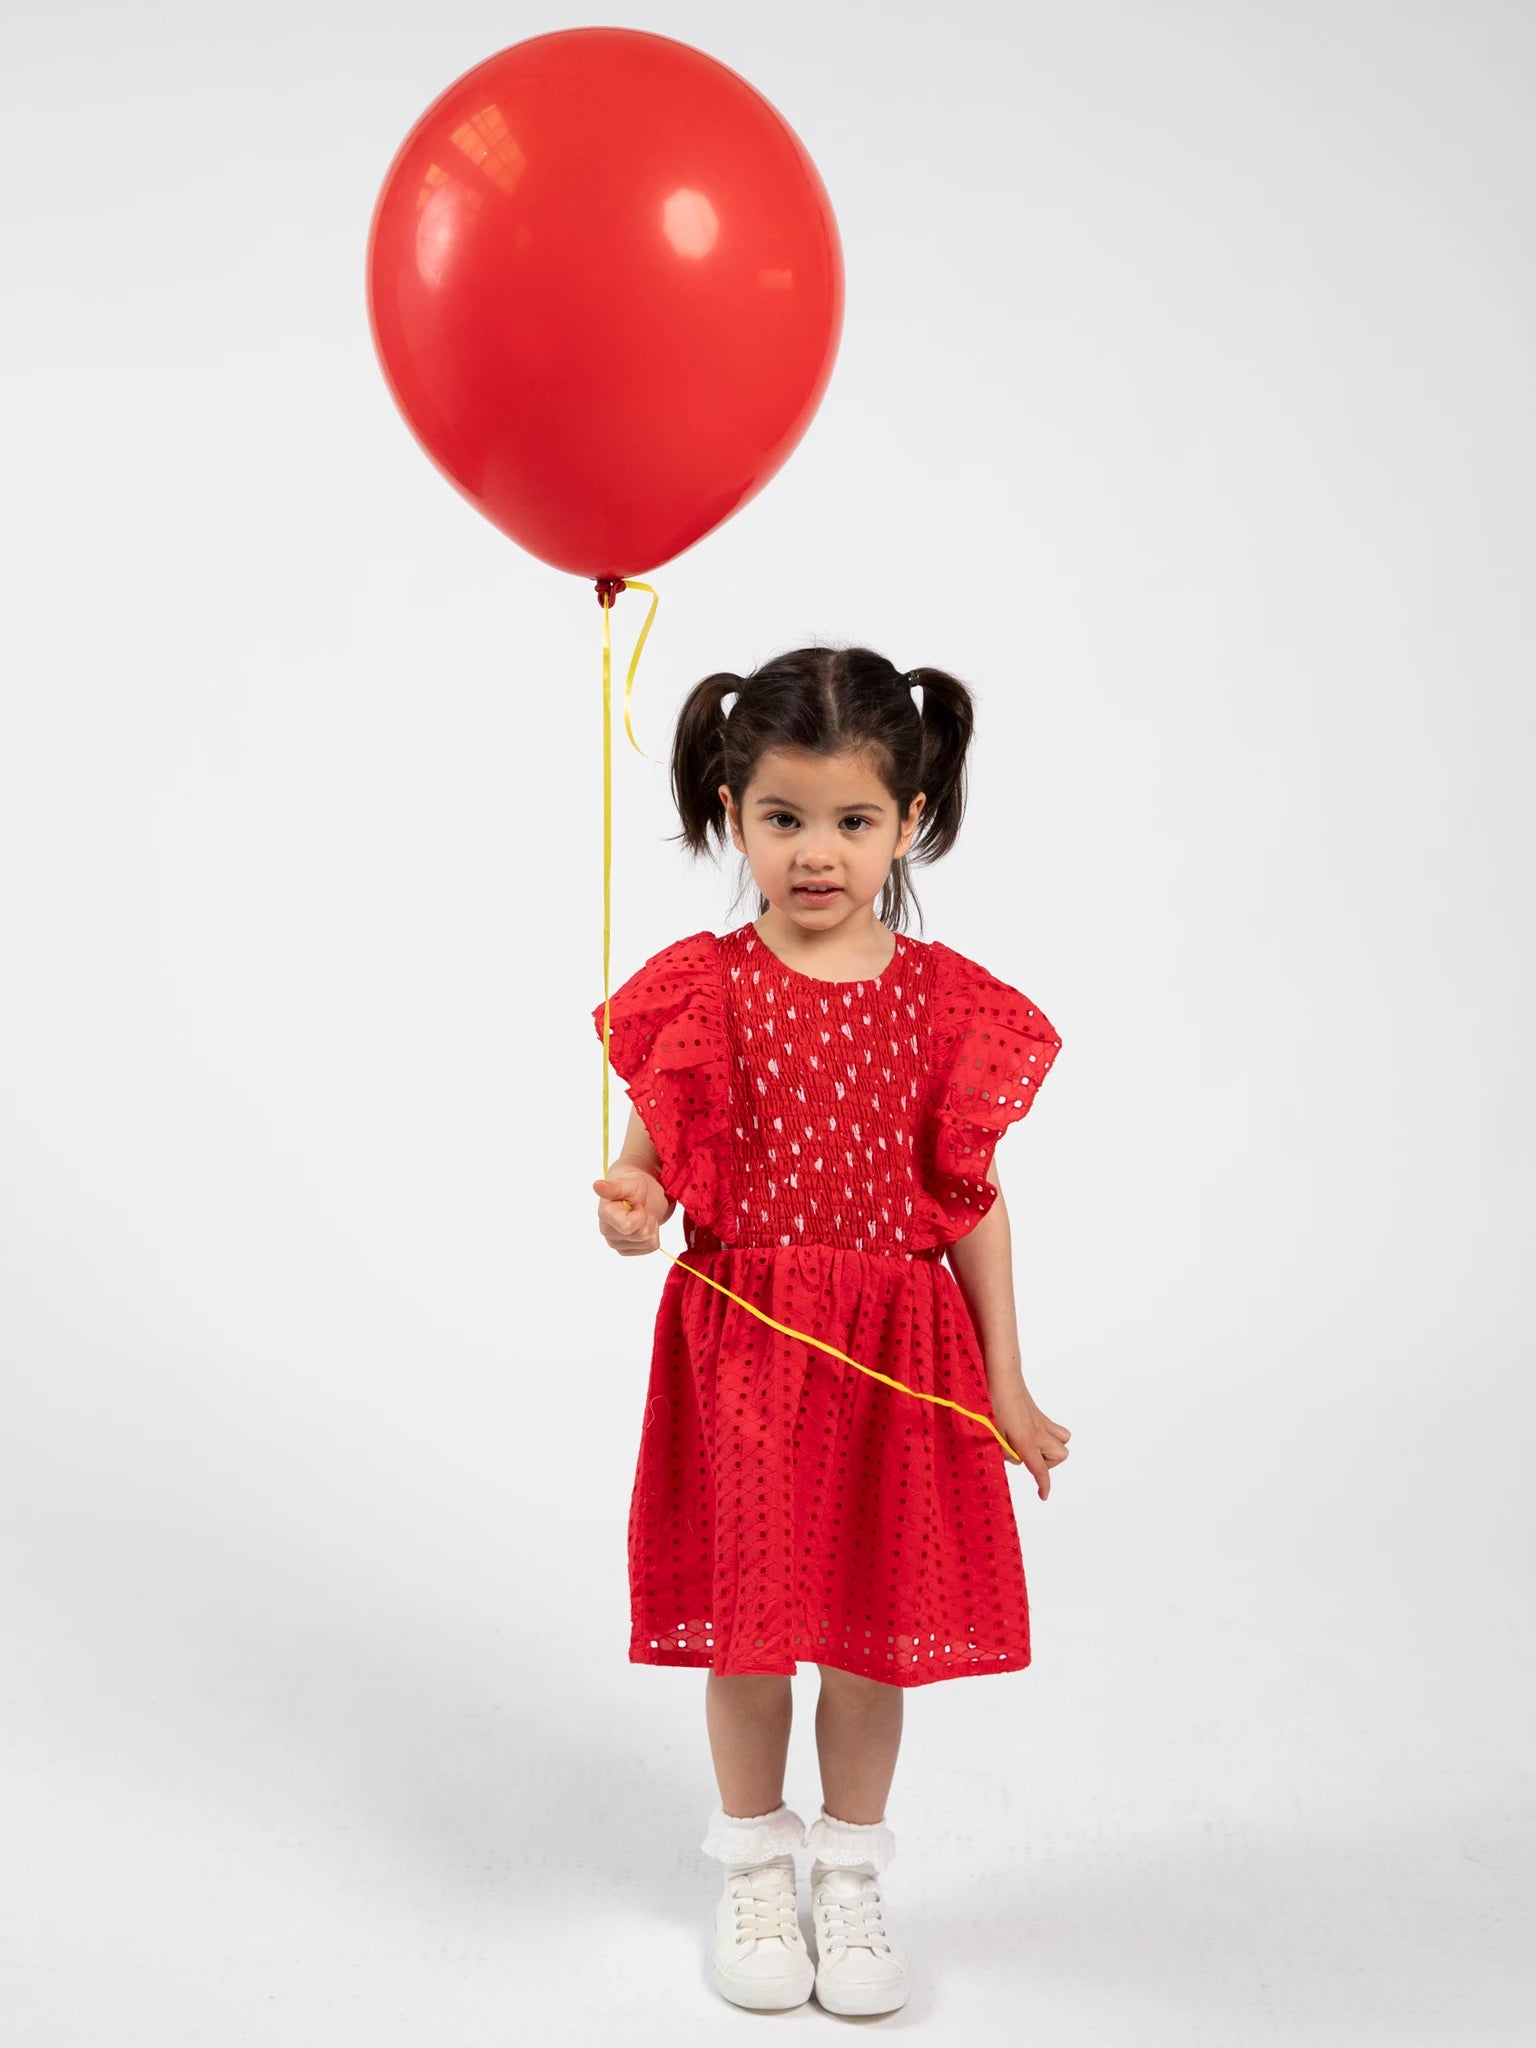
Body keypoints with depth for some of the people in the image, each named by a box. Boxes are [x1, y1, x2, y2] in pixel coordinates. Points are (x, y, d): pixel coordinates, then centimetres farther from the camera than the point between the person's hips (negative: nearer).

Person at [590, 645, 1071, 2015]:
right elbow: (657, 1152, -2)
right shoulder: (704, 989, -5)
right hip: (739, 1349, 0)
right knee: (747, 1625, 11)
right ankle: (756, 1867, 35)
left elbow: (973, 1200, 2)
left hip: (900, 1359, 1)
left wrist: (1007, 1389, 3)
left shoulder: (948, 1000, -3)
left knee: (875, 1627, 12)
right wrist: (631, 1203, -27)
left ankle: (852, 1875, 35)